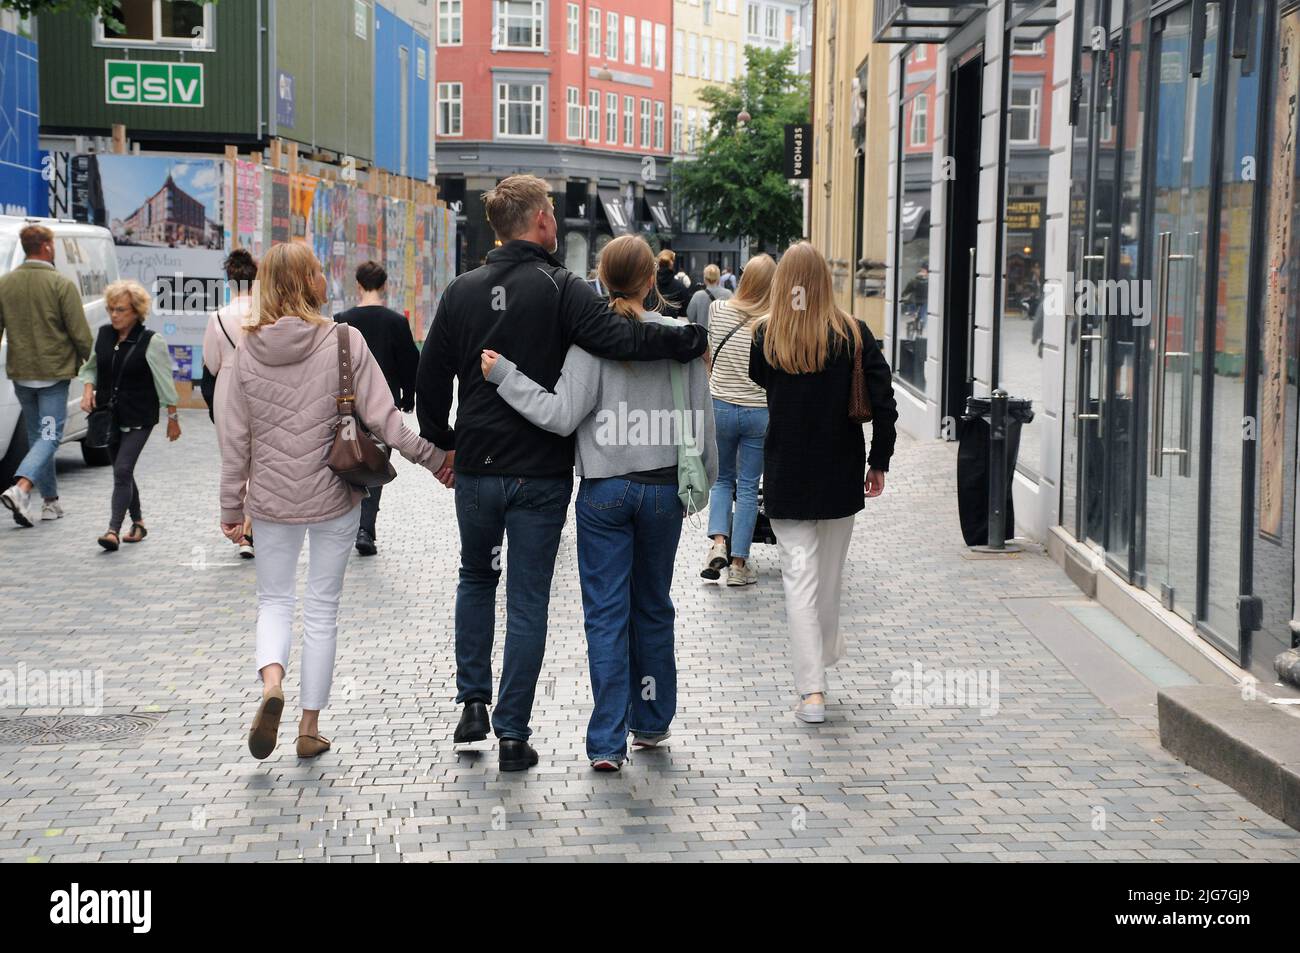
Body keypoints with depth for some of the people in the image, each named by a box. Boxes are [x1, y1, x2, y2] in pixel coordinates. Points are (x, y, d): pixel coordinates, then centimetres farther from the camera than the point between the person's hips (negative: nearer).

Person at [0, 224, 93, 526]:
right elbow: (80, 334, -11)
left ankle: (50, 502, 20)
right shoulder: (61, 285, -11)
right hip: (54, 372, -5)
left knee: (37, 436, 16)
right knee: (49, 437, -3)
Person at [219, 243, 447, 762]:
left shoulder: (248, 350, -3)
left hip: (271, 500, 2)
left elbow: (235, 438, 1)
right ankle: (310, 726, 16)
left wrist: (232, 506, 10)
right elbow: (383, 419, -13)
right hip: (334, 498, -1)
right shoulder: (344, 341, -11)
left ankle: (271, 683, -12)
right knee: (322, 609, 11)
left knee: (274, 600, 17)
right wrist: (436, 456, -2)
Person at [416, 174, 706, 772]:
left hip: (476, 468, 3)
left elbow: (430, 380, 7)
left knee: (476, 578, 25)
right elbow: (619, 338, -25)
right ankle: (513, 734, 5)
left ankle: (473, 702, 18)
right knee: (527, 602, 4)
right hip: (540, 473, -3)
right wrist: (696, 340, -14)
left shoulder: (462, 292, 2)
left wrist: (444, 443, 20)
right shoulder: (560, 289, -11)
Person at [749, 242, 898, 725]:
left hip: (786, 475, -1)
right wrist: (879, 462, 2)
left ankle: (812, 690, -6)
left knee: (800, 575, -1)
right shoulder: (853, 334, -6)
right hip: (840, 475, 1)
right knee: (829, 573, 17)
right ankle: (824, 654, 35)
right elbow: (883, 403, -7)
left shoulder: (765, 336, -7)